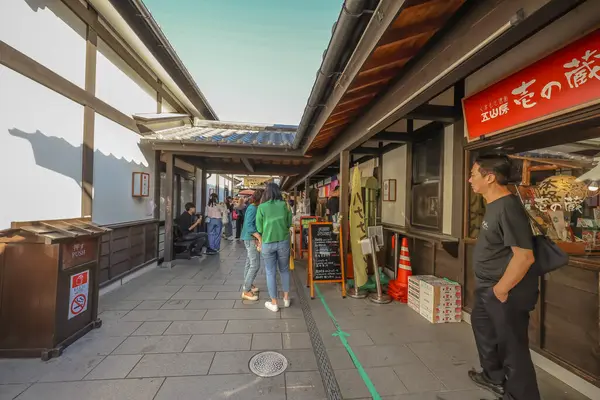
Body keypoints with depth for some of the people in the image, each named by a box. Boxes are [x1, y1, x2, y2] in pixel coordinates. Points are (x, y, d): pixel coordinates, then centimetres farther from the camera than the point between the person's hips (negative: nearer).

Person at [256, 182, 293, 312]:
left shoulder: (261, 207, -8)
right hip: (283, 242, 2)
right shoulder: (284, 205, -3)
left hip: (268, 243, -2)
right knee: (284, 270, 19)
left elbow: (259, 228, -4)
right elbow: (289, 223, 3)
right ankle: (286, 298, 30)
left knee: (271, 273, 11)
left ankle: (274, 303, 21)